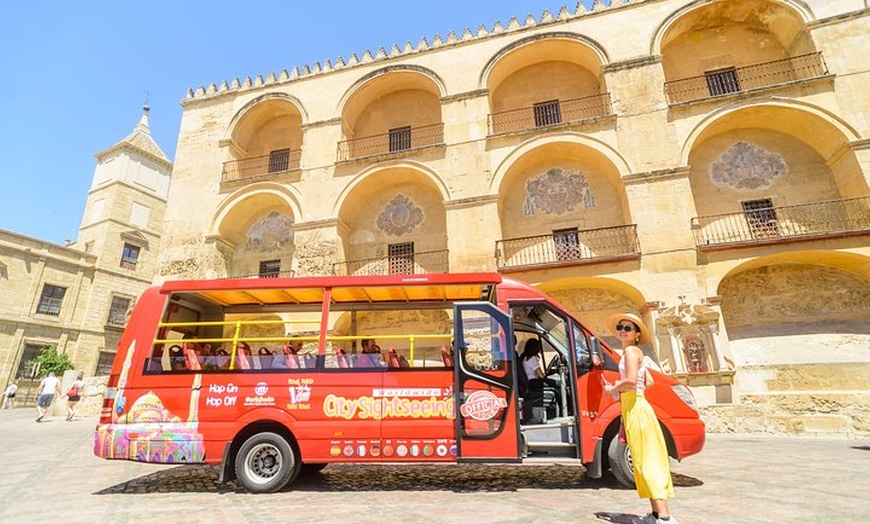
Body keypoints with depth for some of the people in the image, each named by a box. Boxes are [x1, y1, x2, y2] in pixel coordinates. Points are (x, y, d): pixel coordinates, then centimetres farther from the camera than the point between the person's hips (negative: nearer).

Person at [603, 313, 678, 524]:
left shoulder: (631, 350, -11)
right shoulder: (635, 352, 17)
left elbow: (631, 380, -25)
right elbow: (647, 382, 21)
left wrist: (613, 389, -8)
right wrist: (617, 388, 15)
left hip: (634, 408, -10)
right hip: (634, 406, 10)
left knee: (645, 461, -7)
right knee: (647, 461, 13)